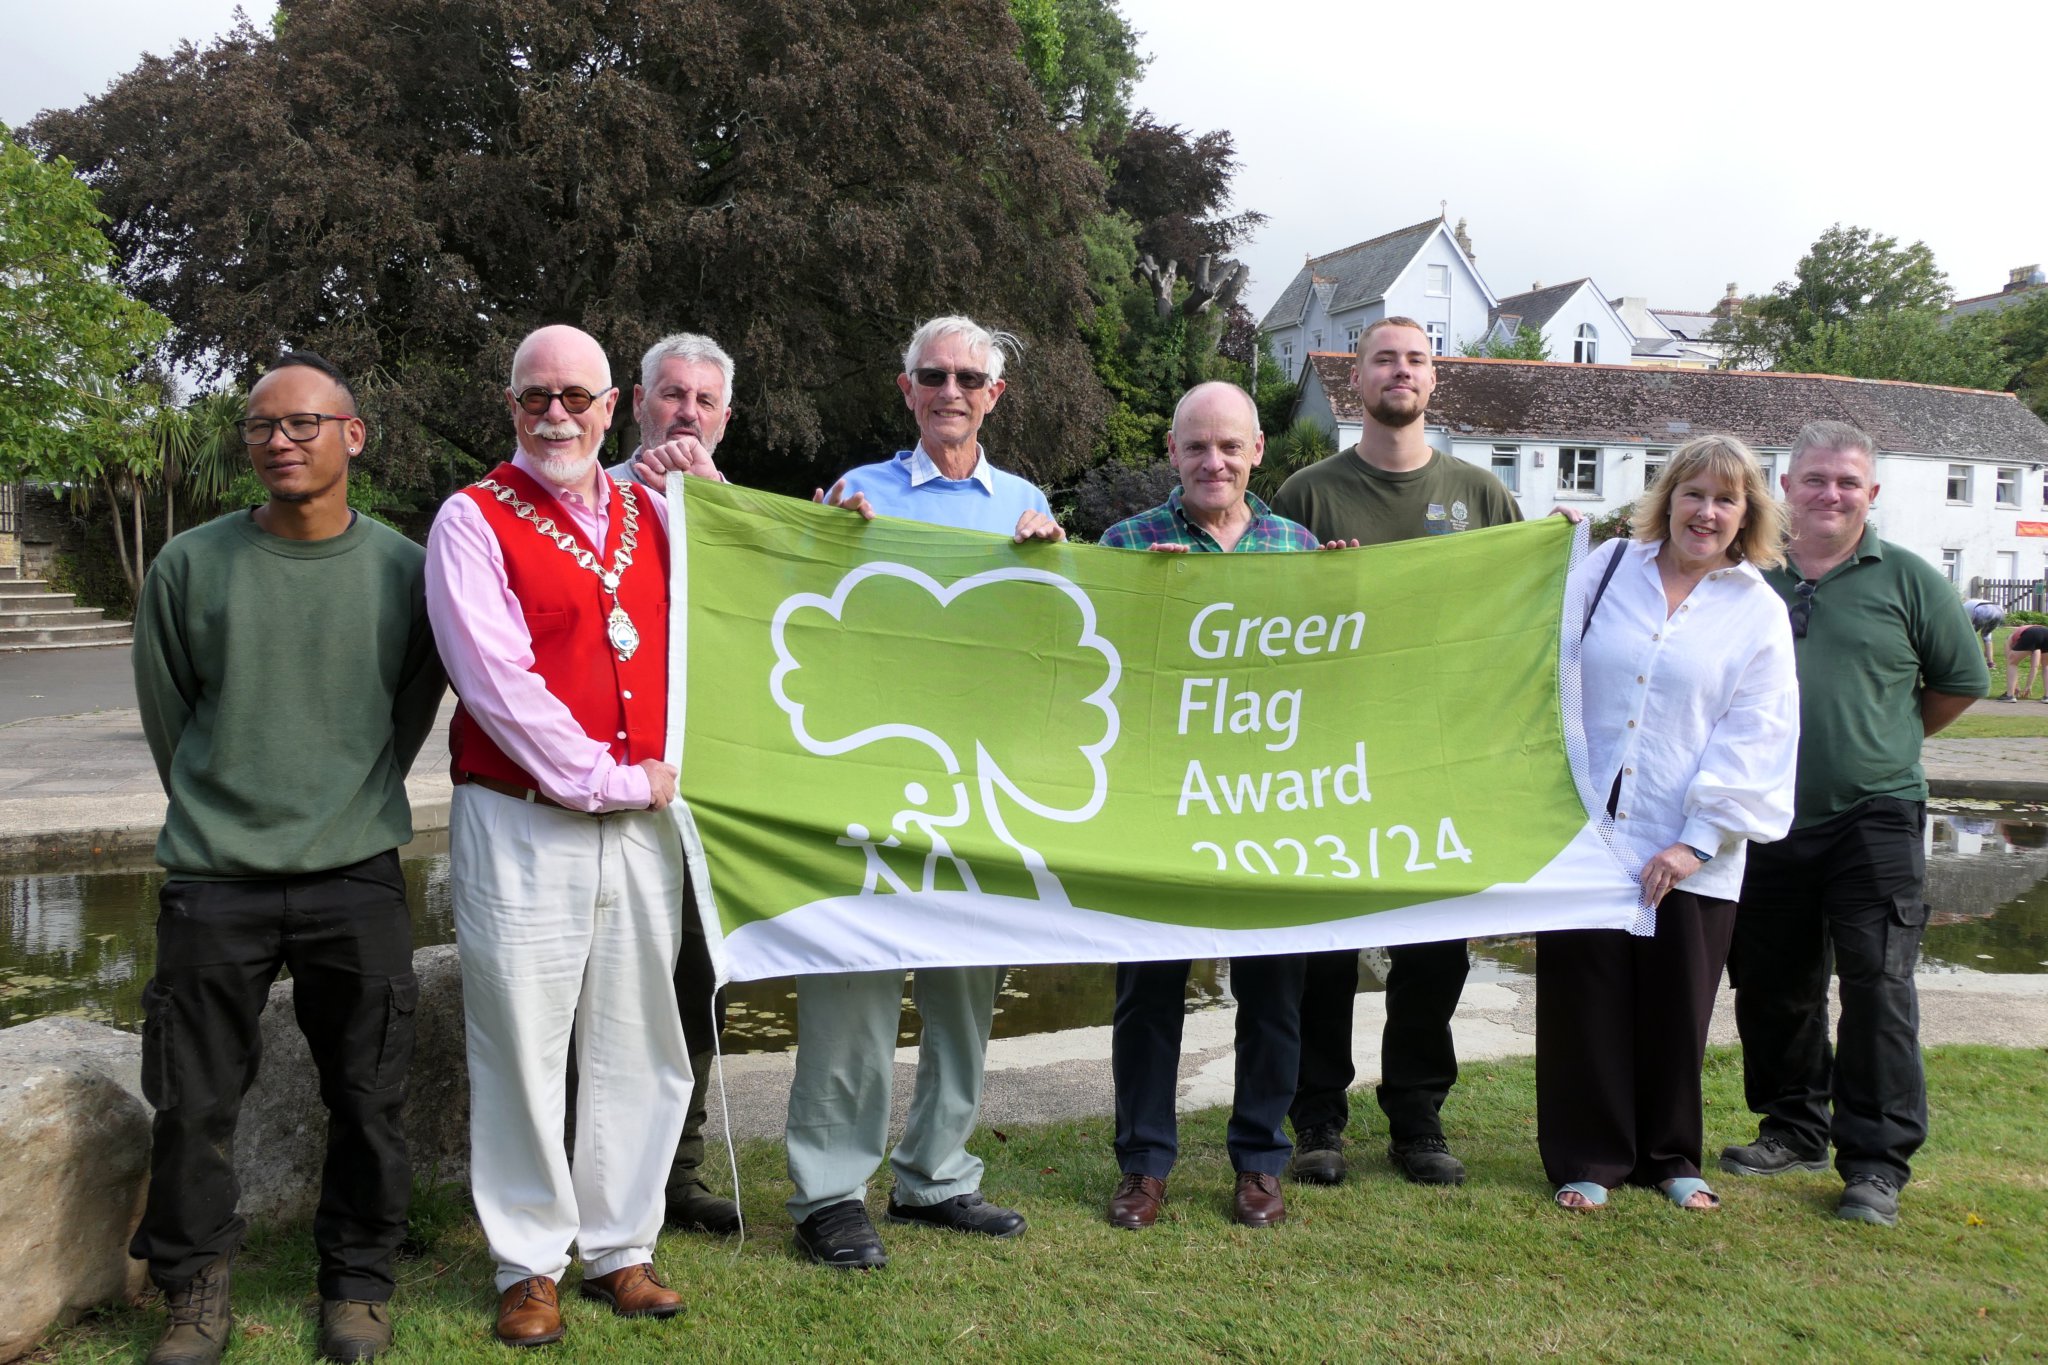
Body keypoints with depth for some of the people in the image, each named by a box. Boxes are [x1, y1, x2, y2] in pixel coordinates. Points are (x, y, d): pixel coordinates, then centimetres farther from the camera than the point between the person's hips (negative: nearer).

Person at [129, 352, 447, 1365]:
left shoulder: (404, 570, 0)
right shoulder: (191, 566, 0)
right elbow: (167, 713, 11)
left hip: (357, 879, 0)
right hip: (214, 881, 0)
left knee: (367, 1098, 7)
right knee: (195, 1101, 6)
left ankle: (357, 1281, 27)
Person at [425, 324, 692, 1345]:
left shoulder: (650, 513, 13)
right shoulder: (475, 521, -2)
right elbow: (497, 682, -11)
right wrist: (607, 780, -10)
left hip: (642, 824, 4)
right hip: (523, 825, -4)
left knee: (638, 1045, 9)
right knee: (522, 1047, 2)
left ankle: (620, 1248, 24)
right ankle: (528, 1264, 19)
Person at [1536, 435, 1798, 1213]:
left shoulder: (1759, 613, 3)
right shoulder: (1605, 569, 6)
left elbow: (1753, 740, -3)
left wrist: (1696, 840, -11)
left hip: (1689, 855, 0)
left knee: (1676, 1010, 10)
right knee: (1585, 1003, 6)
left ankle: (1670, 1156, 30)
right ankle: (1587, 1159, 21)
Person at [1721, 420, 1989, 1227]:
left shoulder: (1906, 578, 2)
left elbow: (1962, 681, 11)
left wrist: (1890, 740, 12)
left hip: (1874, 817, -2)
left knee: (1877, 984, -5)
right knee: (1771, 985, 11)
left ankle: (1877, 1160, 5)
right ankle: (1795, 1130, 28)